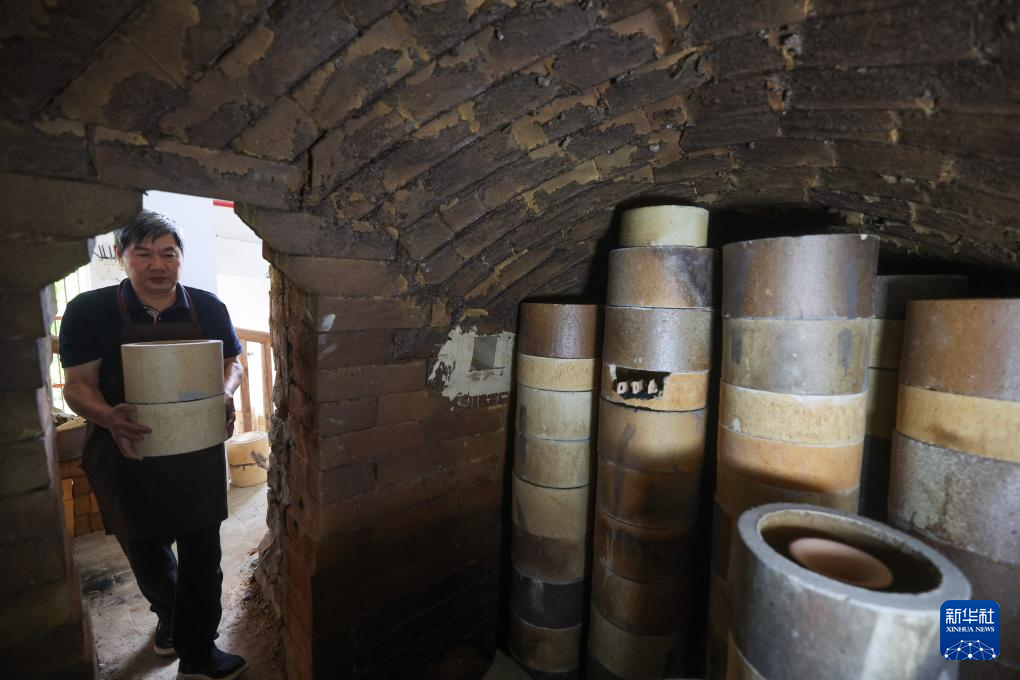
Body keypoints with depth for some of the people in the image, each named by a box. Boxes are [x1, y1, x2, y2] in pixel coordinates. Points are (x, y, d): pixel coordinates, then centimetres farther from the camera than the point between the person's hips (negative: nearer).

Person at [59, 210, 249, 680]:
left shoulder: (208, 308, -3)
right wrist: (108, 417, -27)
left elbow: (232, 363, 6)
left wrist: (226, 394, -16)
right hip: (128, 454, 1)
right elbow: (77, 385, -6)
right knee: (146, 553, 22)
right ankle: (168, 614, 53)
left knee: (201, 557, 7)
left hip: (198, 453, 0)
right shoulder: (89, 311, -6)